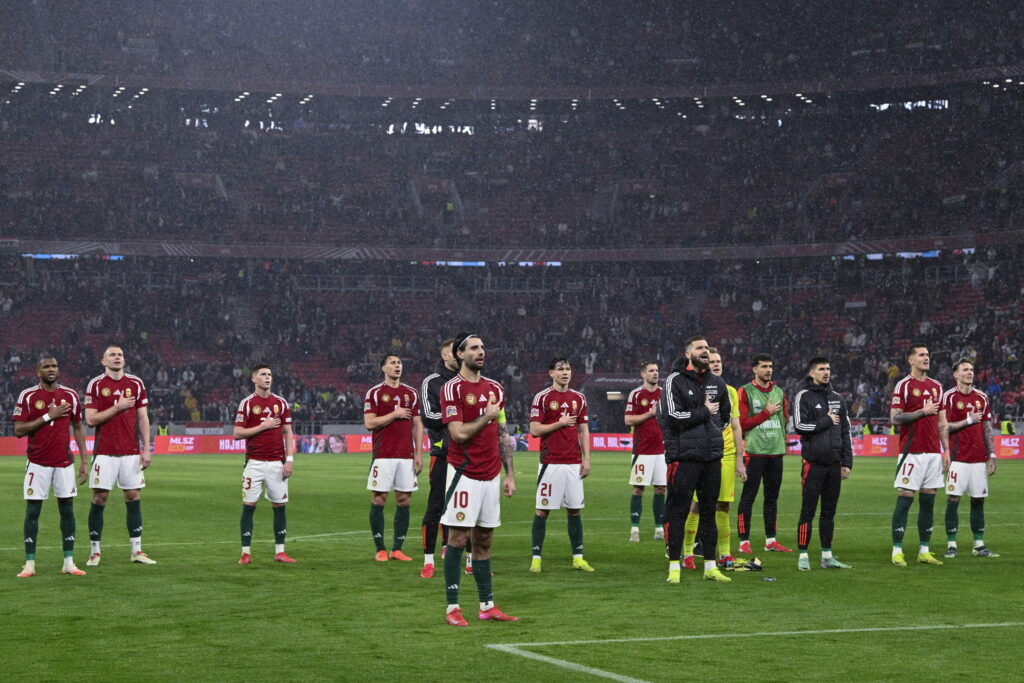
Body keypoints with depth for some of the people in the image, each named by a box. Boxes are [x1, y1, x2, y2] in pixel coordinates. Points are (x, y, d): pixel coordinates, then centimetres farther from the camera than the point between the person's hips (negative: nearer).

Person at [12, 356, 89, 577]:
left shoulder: (70, 395, 6)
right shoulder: (27, 396, -3)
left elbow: (78, 428, 12)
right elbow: (19, 430, -8)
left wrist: (83, 462, 7)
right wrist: (48, 416, -15)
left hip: (64, 462, 3)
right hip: (38, 463, -2)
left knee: (67, 509, 3)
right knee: (32, 511, -1)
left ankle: (68, 562, 8)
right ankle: (29, 564, 4)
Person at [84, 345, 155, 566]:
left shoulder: (136, 384, 9)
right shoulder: (96, 384, 1)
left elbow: (143, 419, 8)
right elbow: (90, 419, -6)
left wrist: (146, 449, 2)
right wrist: (117, 407, -11)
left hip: (131, 452, 3)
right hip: (104, 452, -3)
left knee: (133, 498, 2)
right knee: (99, 499, -3)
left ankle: (137, 551, 8)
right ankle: (94, 552, 5)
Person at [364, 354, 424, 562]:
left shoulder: (411, 393, 13)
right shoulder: (375, 393, 2)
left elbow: (417, 425, 13)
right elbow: (369, 423, -6)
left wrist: (419, 454, 5)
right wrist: (395, 414, -10)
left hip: (407, 456, 3)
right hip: (383, 456, -3)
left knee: (404, 500, 2)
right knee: (378, 500, -3)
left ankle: (397, 549, 8)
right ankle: (380, 549, 5)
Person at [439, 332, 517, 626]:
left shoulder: (495, 388, 13)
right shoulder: (452, 388, -8)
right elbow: (459, 433, -17)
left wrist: (510, 474, 11)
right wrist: (487, 416, -5)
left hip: (491, 475, 6)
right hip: (465, 474, -6)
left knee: (484, 541, 10)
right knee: (458, 539, -4)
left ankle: (488, 606, 14)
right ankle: (452, 607, 2)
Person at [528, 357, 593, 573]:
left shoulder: (579, 398, 12)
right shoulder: (542, 398, -2)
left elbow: (583, 430, 13)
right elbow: (534, 430, -6)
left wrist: (586, 459, 6)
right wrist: (561, 423, -10)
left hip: (574, 463, 4)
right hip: (551, 463, -4)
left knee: (574, 509, 6)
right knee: (542, 510, -2)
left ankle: (578, 557, 11)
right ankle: (536, 557, 4)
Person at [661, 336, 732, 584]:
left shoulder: (717, 382, 12)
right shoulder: (675, 381, -6)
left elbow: (726, 411, 30)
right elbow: (672, 417, -16)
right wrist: (705, 412, -9)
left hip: (712, 457, 6)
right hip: (684, 457, -6)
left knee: (709, 511, 11)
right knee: (677, 511, -4)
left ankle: (710, 566, 17)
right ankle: (674, 566, 1)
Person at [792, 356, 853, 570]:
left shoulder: (838, 399, 15)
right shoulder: (804, 396, -3)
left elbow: (846, 432, 16)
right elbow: (799, 426, -15)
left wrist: (847, 462, 10)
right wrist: (826, 421, -8)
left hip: (834, 464, 5)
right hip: (814, 462, -5)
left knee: (829, 511, 9)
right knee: (808, 511, -4)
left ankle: (827, 555, 14)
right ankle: (803, 556, 0)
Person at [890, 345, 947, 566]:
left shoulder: (936, 386, 15)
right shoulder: (903, 386, -4)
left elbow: (942, 422, 18)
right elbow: (895, 418, -11)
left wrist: (946, 450, 12)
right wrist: (923, 411, -13)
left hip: (933, 452, 6)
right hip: (911, 452, -6)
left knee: (928, 502, 7)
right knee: (904, 500, -6)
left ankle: (924, 551, 12)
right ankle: (897, 551, -1)